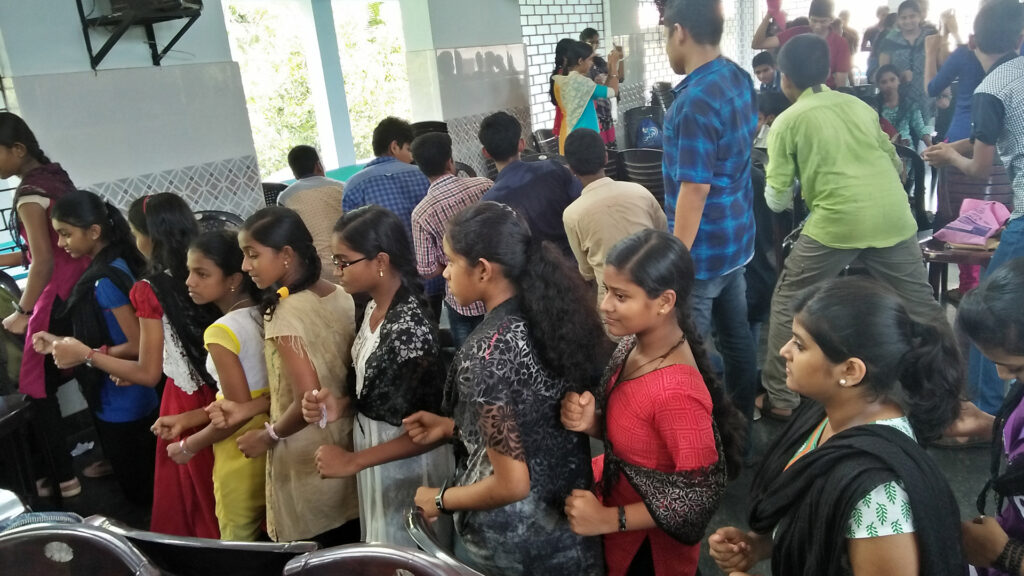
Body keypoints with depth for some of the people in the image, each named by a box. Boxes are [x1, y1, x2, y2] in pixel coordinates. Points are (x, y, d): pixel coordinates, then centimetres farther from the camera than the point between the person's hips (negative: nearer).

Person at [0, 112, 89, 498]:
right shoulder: (55, 175, 10)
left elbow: (42, 262, -20)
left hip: (57, 297, -9)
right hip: (81, 288, 9)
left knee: (38, 390, 2)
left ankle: (63, 478, 10)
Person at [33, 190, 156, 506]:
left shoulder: (104, 281, -25)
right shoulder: (116, 264, 4)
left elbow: (137, 346, -24)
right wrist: (62, 343, 3)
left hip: (121, 404, -9)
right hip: (138, 397, 9)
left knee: (140, 493, 10)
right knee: (149, 484, 25)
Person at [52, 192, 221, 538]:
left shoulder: (150, 290, -16)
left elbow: (148, 374, -12)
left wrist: (85, 355, -2)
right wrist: (134, 369, 19)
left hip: (186, 403, -5)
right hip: (221, 392, 6)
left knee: (199, 503, 15)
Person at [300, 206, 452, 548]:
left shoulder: (410, 330, -28)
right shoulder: (374, 308, -1)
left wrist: (353, 462, -21)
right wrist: (338, 408, -7)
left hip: (405, 465, -8)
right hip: (375, 450, 8)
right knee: (383, 554, 25)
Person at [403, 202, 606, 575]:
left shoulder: (486, 354, -29)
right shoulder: (549, 315, -6)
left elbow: (512, 485, -24)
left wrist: (441, 499, -9)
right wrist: (454, 427, 7)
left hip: (513, 543, -7)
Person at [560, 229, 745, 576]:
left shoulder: (676, 391, -35)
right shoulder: (635, 343, -11)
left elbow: (702, 492, -26)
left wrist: (609, 520, -25)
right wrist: (590, 423, -17)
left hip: (649, 544, -6)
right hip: (618, 491, 6)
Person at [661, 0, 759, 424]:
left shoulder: (695, 101, -24)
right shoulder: (741, 79, 4)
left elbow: (695, 188, -24)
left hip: (703, 247, -9)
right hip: (737, 237, 9)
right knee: (736, 334, 20)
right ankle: (742, 421, 35)